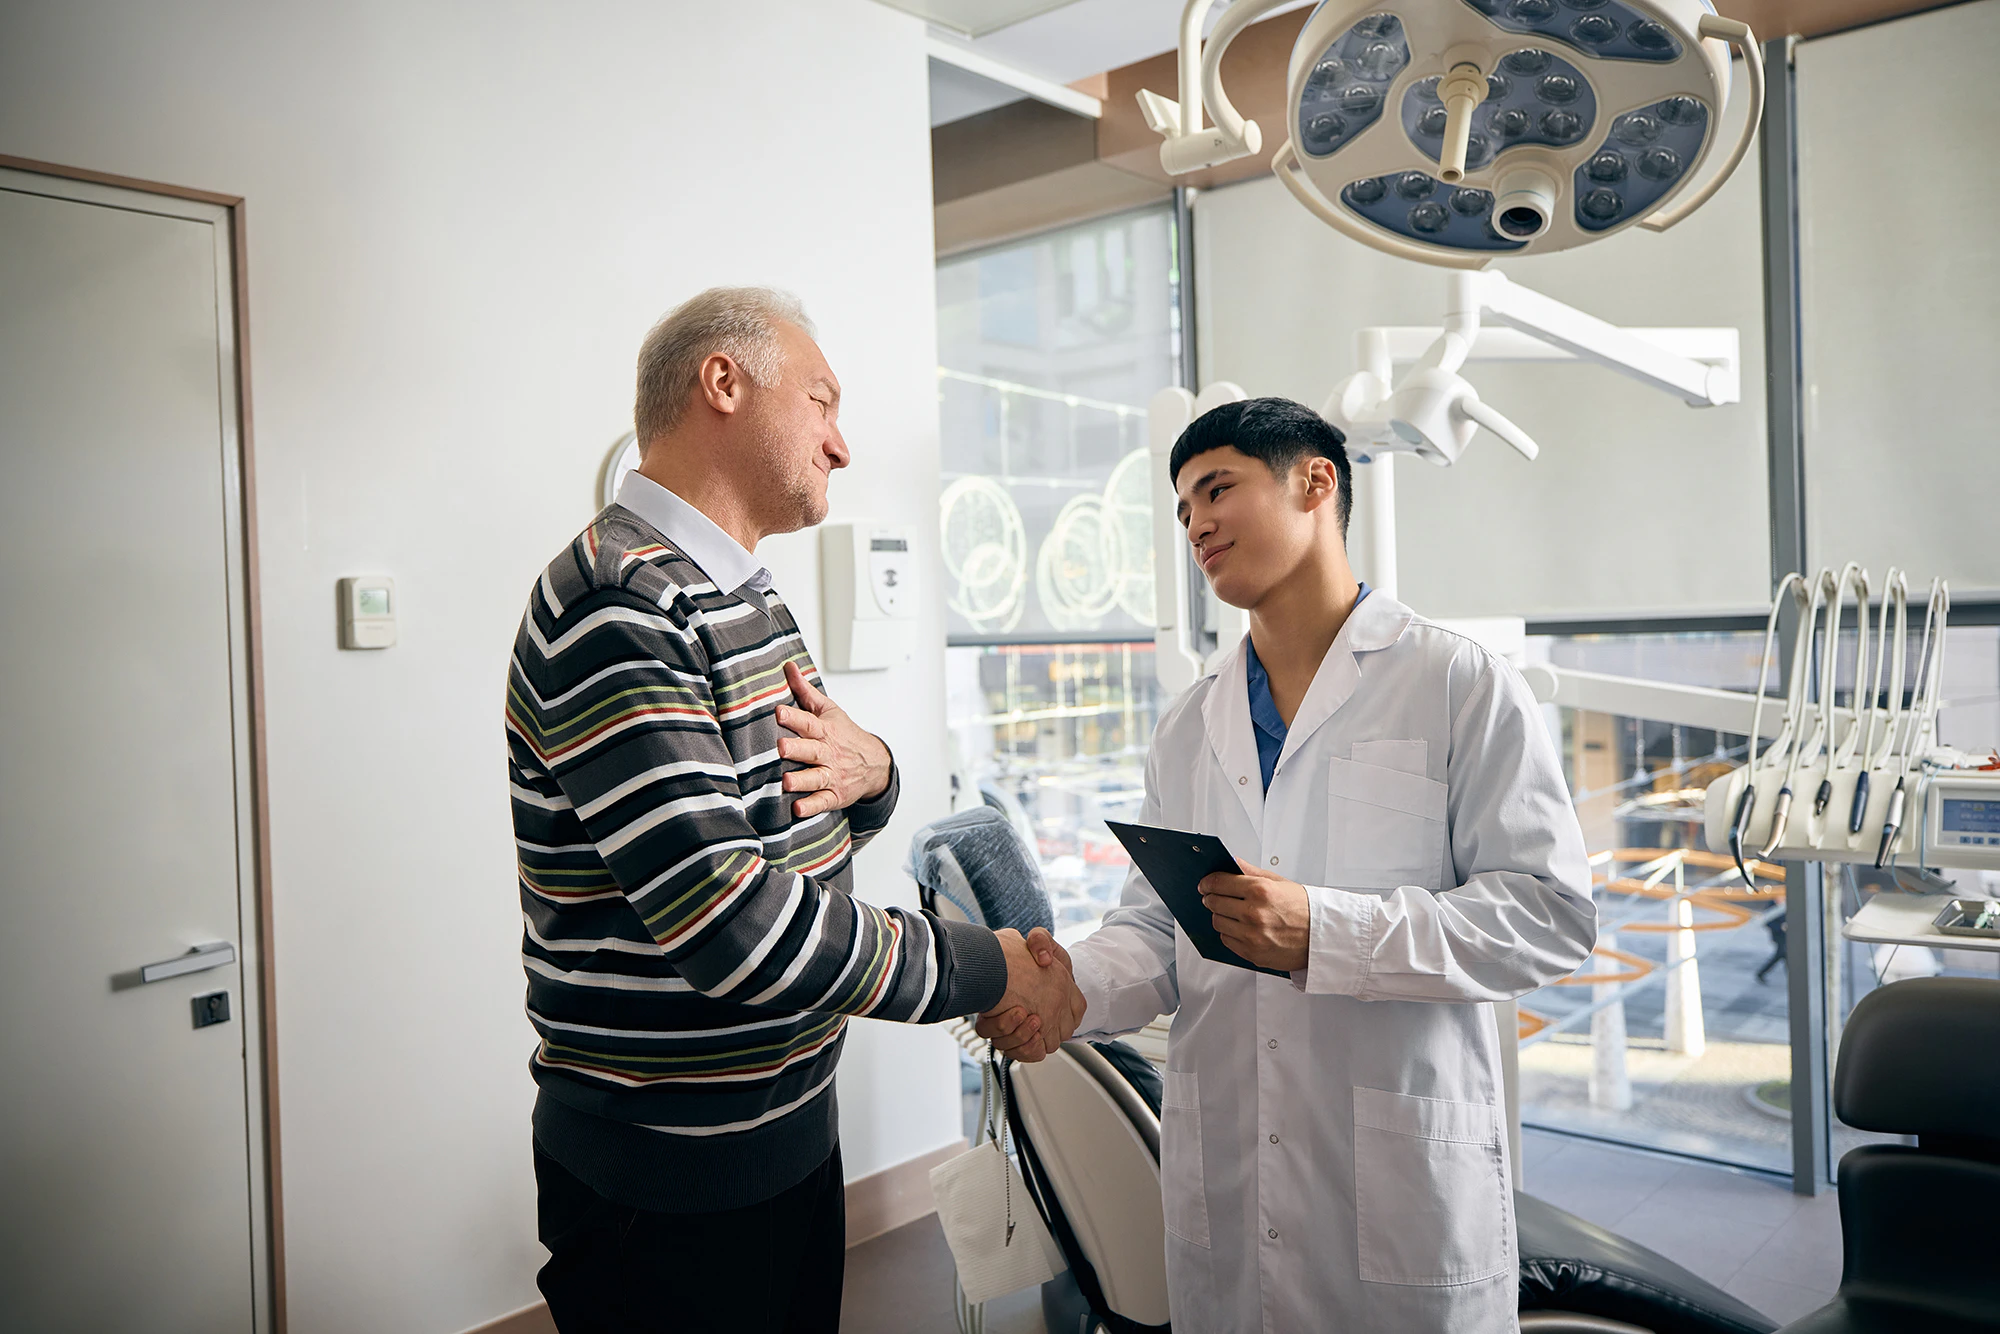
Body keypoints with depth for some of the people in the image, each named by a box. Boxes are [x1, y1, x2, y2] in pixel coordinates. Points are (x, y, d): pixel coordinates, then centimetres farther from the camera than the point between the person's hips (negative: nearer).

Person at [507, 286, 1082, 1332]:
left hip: (790, 1124, 9)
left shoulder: (741, 598, 10)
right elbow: (727, 918, -29)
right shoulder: (615, 609, -22)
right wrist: (989, 968, -20)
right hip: (667, 1179, -9)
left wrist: (869, 775, -6)